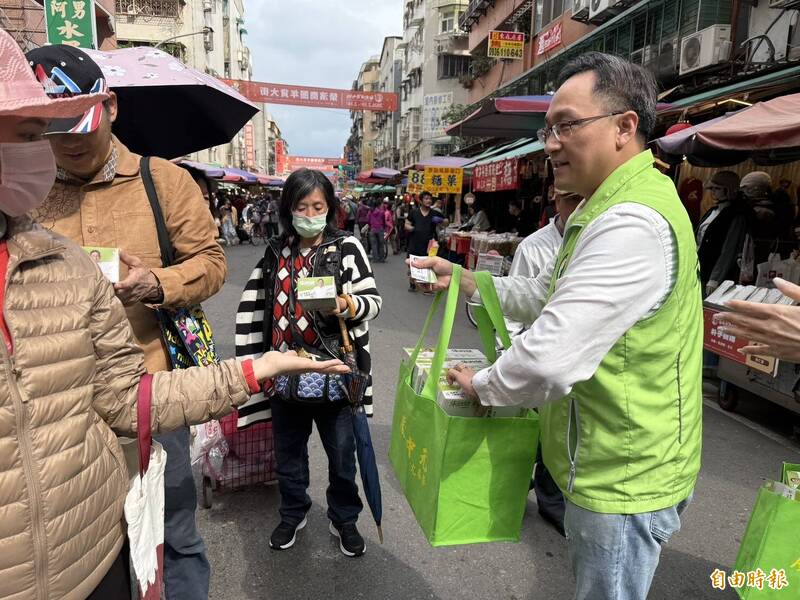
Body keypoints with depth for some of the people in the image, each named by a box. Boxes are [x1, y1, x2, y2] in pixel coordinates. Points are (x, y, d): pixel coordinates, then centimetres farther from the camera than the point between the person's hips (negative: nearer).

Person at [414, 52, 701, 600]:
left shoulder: (632, 224, -29)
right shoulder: (612, 208, 9)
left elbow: (550, 358, -35)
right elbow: (546, 294, 14)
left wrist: (483, 386, -15)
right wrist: (463, 279, 3)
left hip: (622, 479, -10)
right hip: (608, 465, 10)